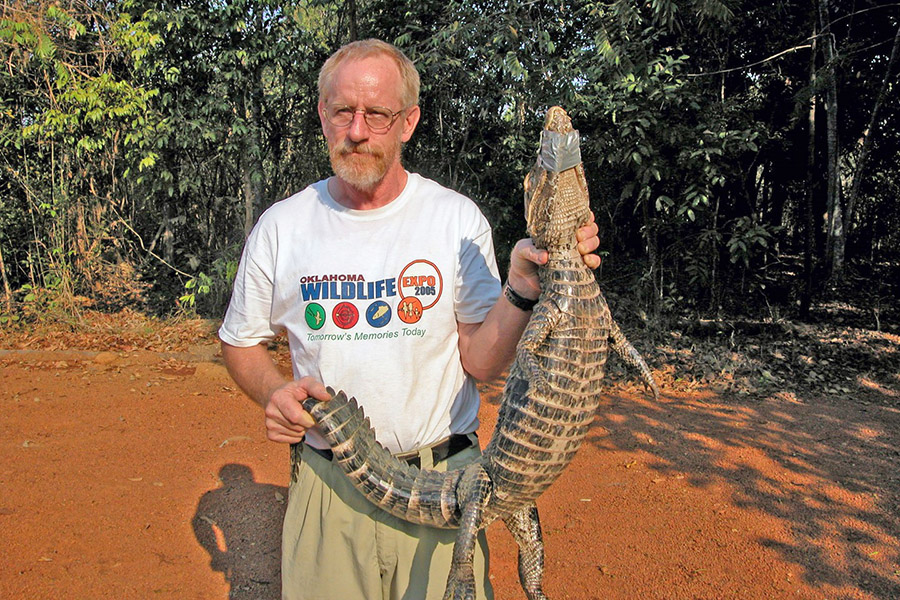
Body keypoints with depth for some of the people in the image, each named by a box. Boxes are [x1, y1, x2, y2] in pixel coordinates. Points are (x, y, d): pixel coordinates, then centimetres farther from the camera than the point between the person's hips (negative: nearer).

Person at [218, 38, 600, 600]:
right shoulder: (280, 227, -1)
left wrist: (523, 287, -24)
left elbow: (481, 362, -7)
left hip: (442, 485, -1)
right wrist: (273, 391, -10)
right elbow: (241, 342, 11)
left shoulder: (458, 218, -5)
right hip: (326, 485, 1)